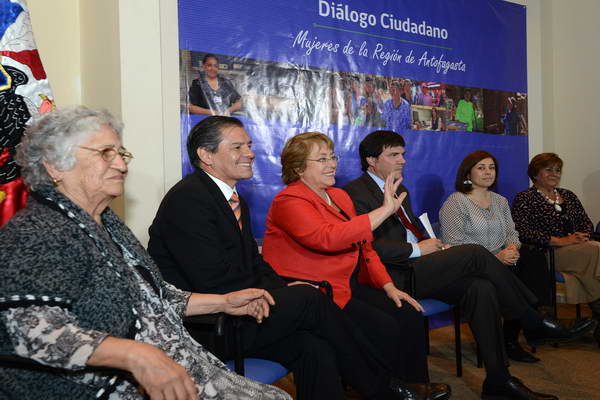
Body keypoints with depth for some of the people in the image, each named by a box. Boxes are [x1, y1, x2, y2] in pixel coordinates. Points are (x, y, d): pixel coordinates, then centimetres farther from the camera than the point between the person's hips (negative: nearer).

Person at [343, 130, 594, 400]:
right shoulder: (356, 193, -8)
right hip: (395, 277, -9)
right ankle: (533, 323, -3)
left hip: (415, 268, 9)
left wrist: (437, 248, 5)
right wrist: (418, 249, -14)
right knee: (474, 254, -19)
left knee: (480, 288, -16)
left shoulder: (399, 190, 23)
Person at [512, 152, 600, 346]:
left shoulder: (568, 196, 24)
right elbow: (522, 231, -11)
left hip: (577, 250, 6)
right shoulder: (525, 198, 3)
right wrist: (560, 241, -17)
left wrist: (582, 236, -6)